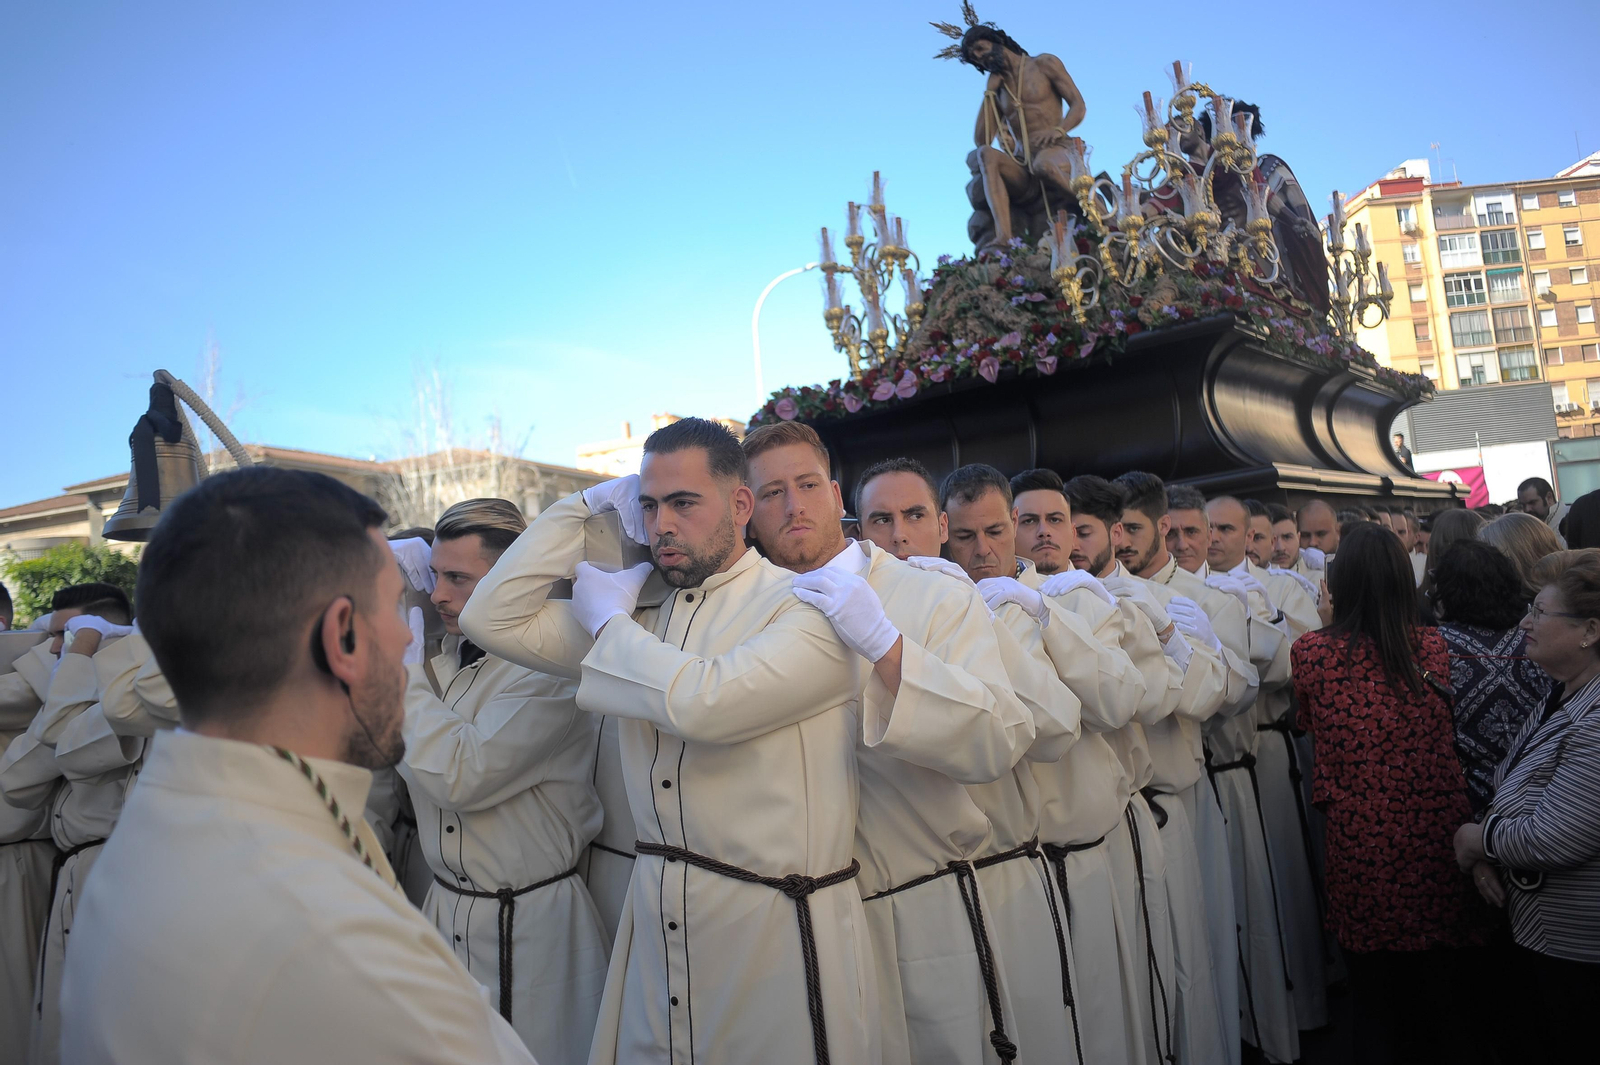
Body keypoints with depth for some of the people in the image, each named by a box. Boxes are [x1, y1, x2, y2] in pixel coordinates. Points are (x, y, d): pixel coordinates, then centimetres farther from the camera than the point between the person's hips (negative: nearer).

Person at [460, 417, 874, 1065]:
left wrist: (608, 618, -9)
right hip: (656, 921, 6)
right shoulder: (641, 608, 8)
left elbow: (702, 703, -26)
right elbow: (493, 619, 5)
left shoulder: (805, 606, -11)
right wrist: (587, 503, 4)